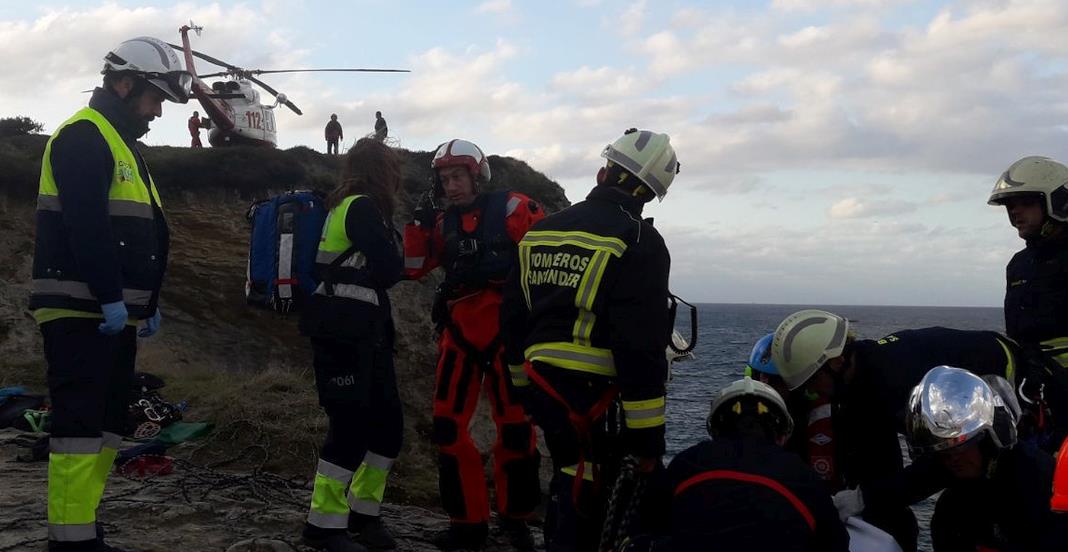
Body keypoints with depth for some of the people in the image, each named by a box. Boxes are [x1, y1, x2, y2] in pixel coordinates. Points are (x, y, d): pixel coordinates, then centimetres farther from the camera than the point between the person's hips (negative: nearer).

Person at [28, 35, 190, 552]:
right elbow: (87, 225, -21)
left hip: (114, 313, 10)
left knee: (107, 425, 11)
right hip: (79, 311, -10)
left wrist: (148, 303, 19)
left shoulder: (123, 145, 22)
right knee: (80, 425, -11)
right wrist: (110, 298, -22)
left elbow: (147, 235, 23)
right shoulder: (83, 137, -10)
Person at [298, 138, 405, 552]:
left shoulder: (346, 205, 19)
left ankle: (363, 512, 21)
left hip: (364, 334, 10)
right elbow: (390, 271, -13)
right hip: (344, 335, -10)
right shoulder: (362, 207, -10)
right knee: (353, 426, -8)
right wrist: (392, 251, 6)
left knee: (388, 422, 11)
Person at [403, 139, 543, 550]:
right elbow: (412, 268, 9)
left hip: (506, 332, -5)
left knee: (515, 425, 0)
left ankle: (515, 518, 18)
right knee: (448, 426, 1)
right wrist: (420, 221, 0)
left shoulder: (511, 208, -3)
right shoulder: (443, 223, 14)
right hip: (460, 334, 5)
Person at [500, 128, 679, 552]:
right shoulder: (637, 243, -12)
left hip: (540, 385, 7)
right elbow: (640, 347, -18)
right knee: (582, 507, 2)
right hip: (593, 395, -7)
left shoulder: (541, 231, 10)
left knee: (568, 485, 24)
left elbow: (513, 317, 15)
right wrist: (648, 437, -13)